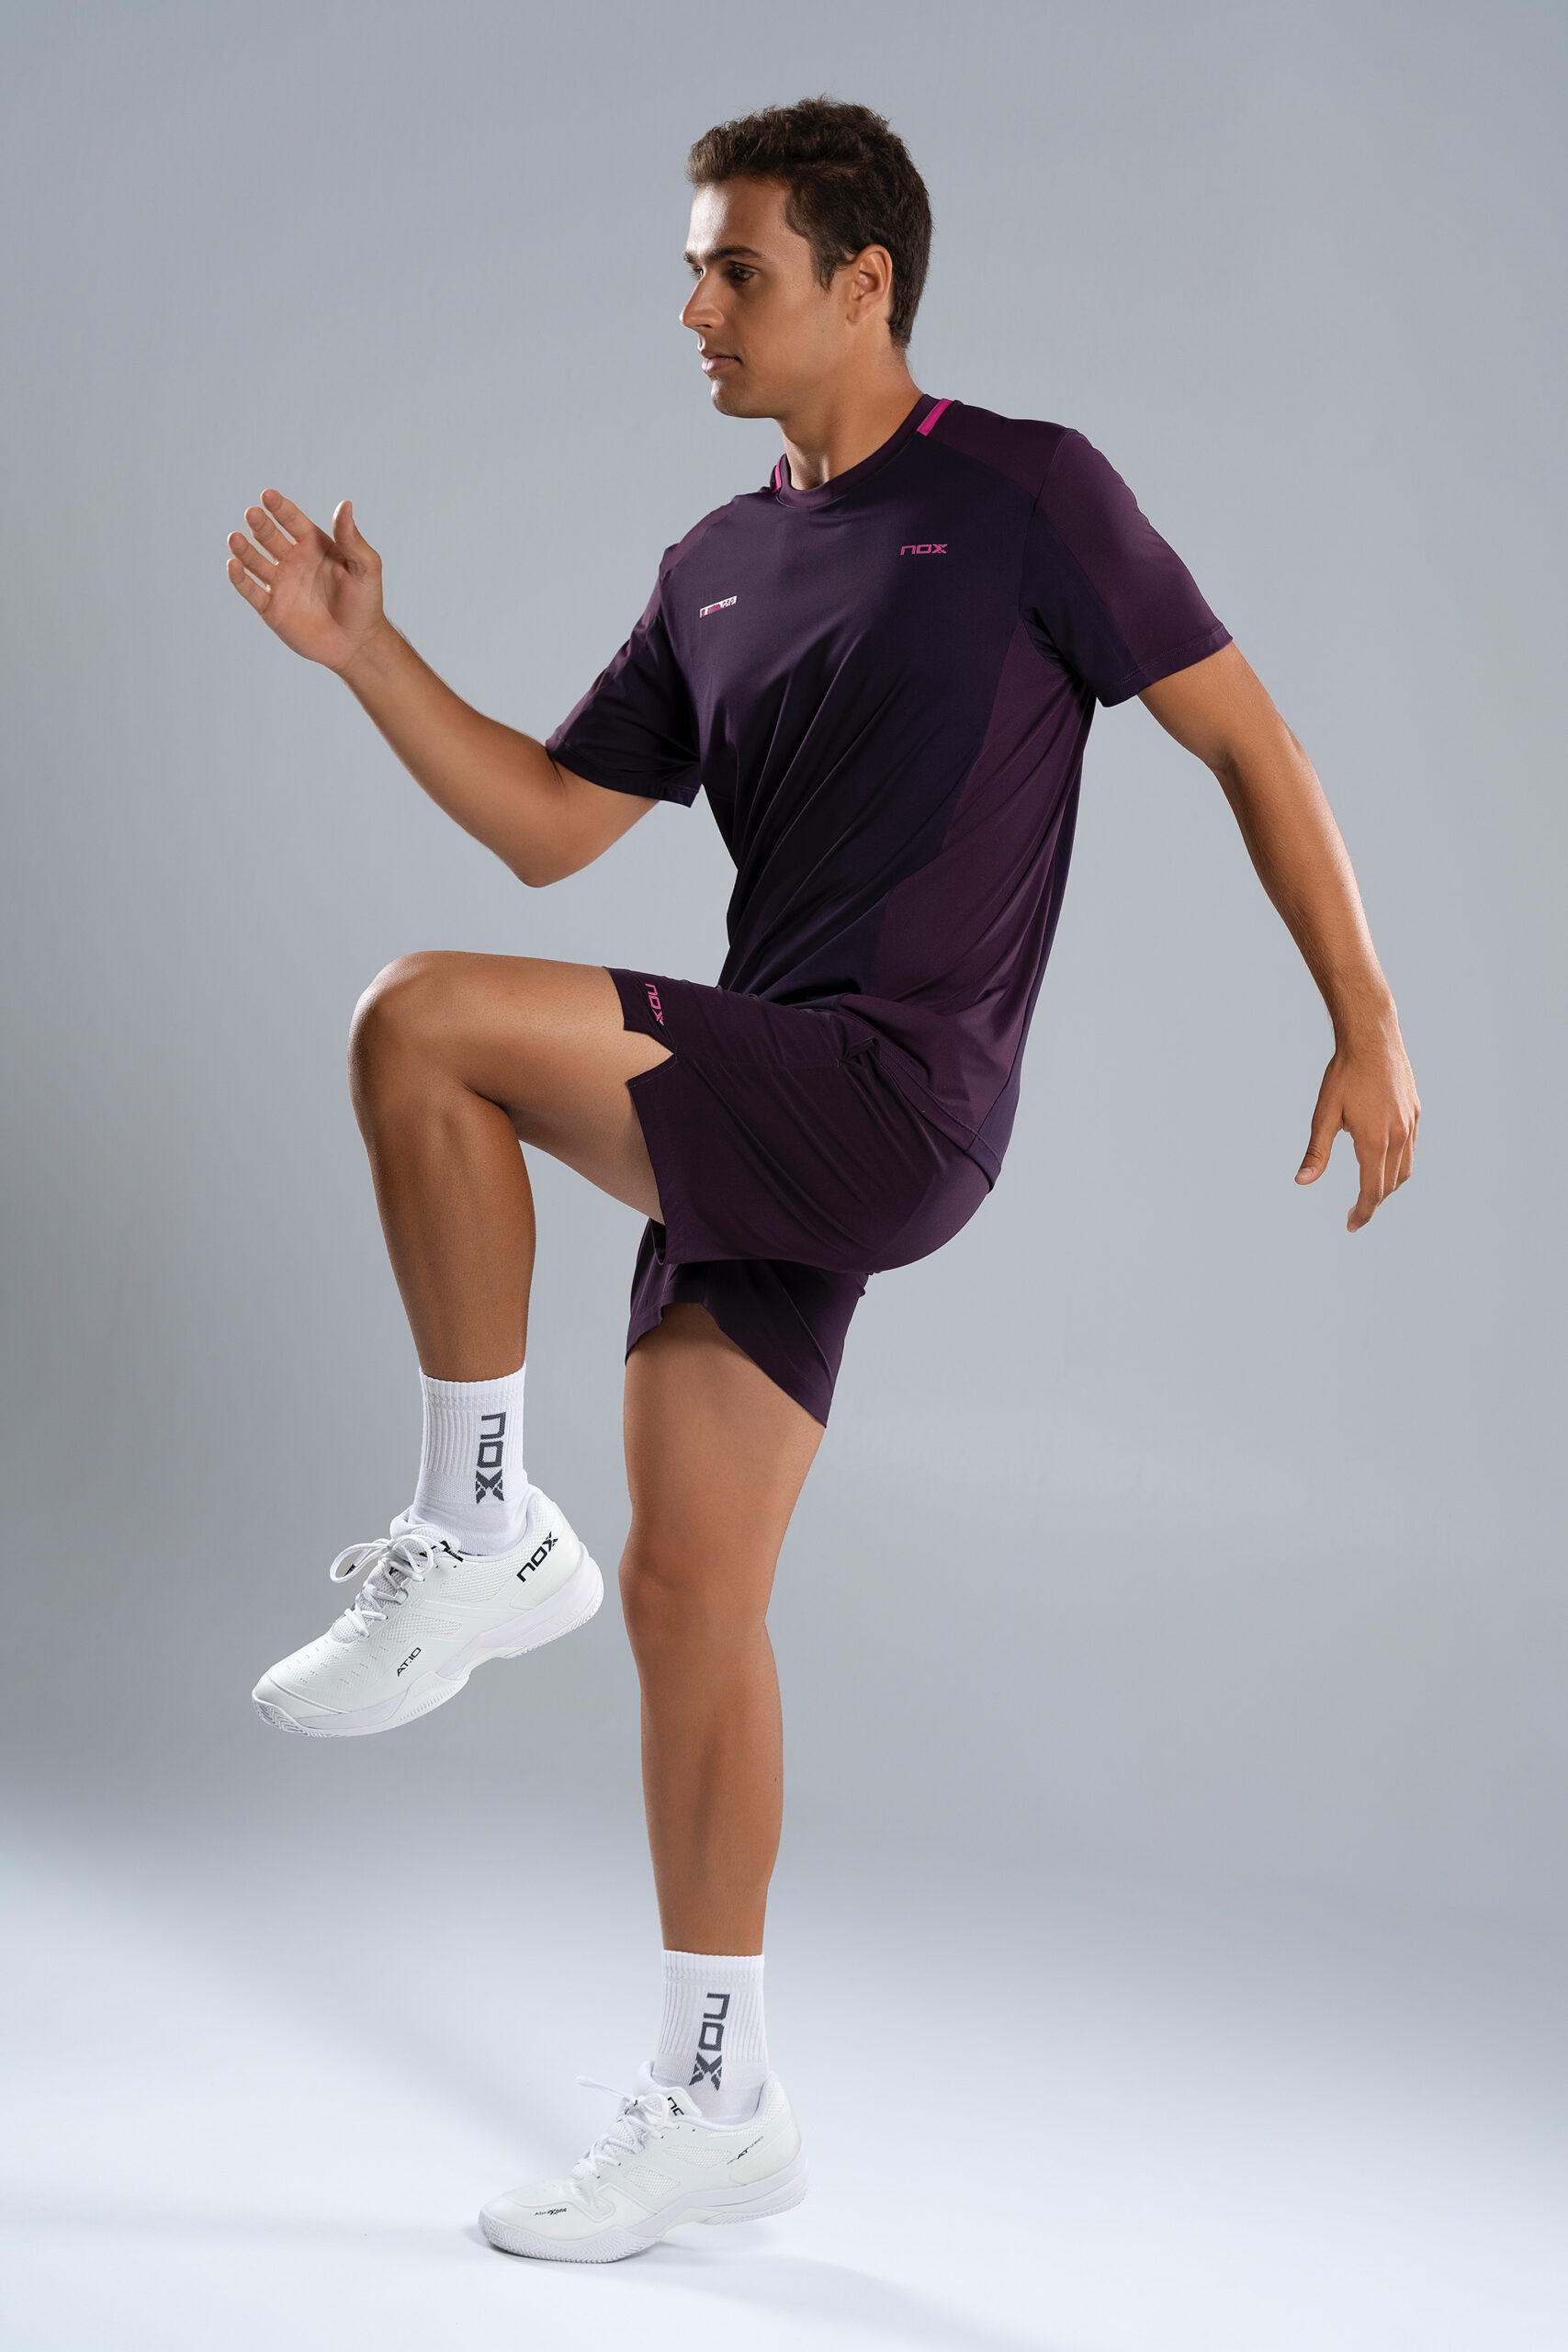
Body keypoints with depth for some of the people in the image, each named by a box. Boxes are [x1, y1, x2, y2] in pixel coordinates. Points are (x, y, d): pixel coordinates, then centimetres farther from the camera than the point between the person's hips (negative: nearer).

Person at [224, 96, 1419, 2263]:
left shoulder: (1026, 492, -2)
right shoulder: (717, 568, 17)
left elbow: (1246, 740, 0)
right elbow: (549, 824, 19)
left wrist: (1369, 1028, -5)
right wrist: (365, 652, 9)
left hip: (891, 1109, -7)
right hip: (751, 1122, 7)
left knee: (422, 1024, -22)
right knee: (691, 1593, 6)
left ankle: (478, 1538, -8)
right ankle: (719, 2106, 18)